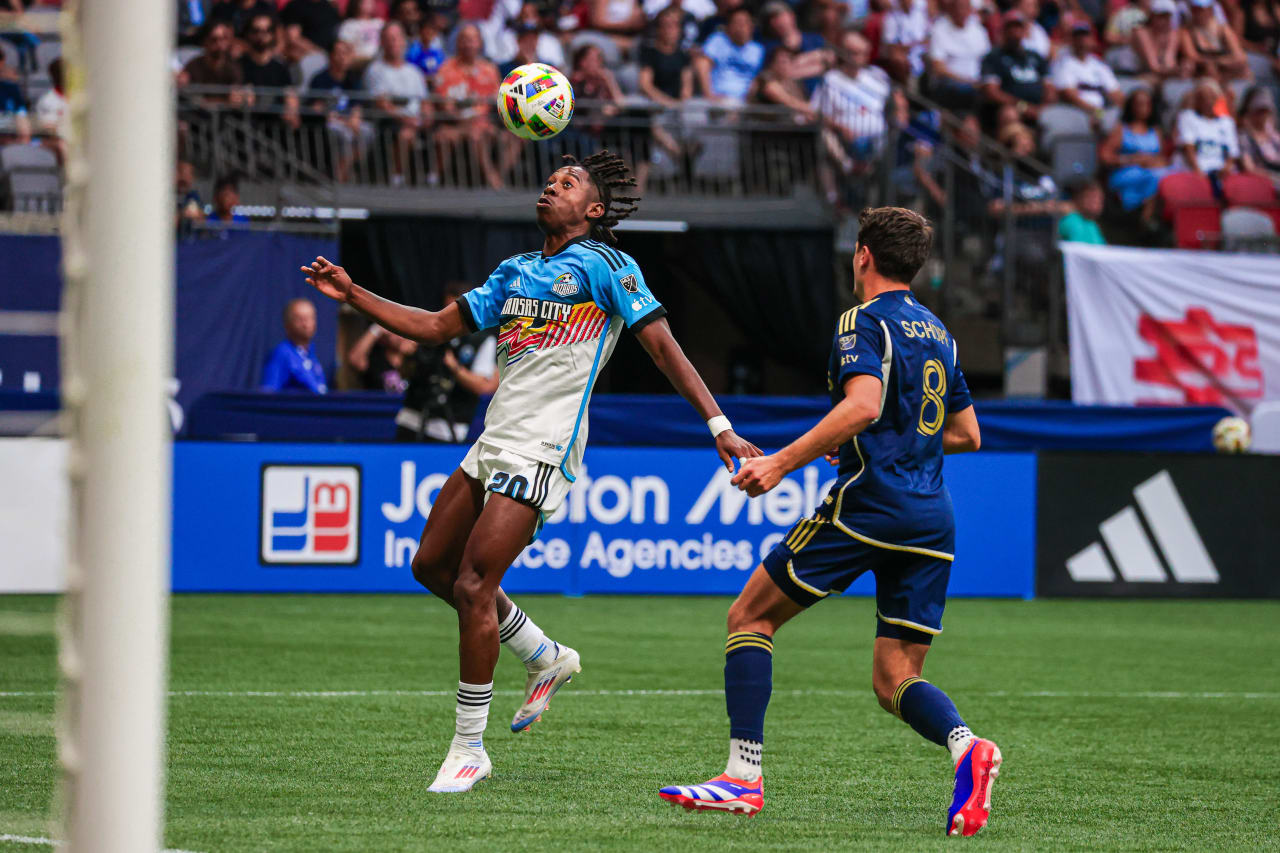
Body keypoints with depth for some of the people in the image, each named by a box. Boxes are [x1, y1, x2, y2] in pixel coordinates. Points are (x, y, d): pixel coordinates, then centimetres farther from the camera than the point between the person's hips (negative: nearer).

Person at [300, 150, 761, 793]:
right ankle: (546, 659, 28)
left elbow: (663, 347, -7)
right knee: (432, 566, 12)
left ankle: (469, 748, -4)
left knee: (473, 587, -14)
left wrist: (718, 425, -14)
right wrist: (353, 296, 13)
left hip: (541, 453, -8)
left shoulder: (603, 266, -3)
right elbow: (436, 328, 21)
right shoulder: (516, 273, 18)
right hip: (493, 445, 8)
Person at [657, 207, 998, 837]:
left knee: (750, 616, 6)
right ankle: (965, 747, -23)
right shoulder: (939, 334, 20)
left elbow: (863, 404, -21)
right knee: (894, 680, 8)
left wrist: (782, 462, -19)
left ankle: (744, 776, -2)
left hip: (868, 502, -7)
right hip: (933, 520, 7)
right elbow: (966, 434, 26)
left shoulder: (864, 321, -3)